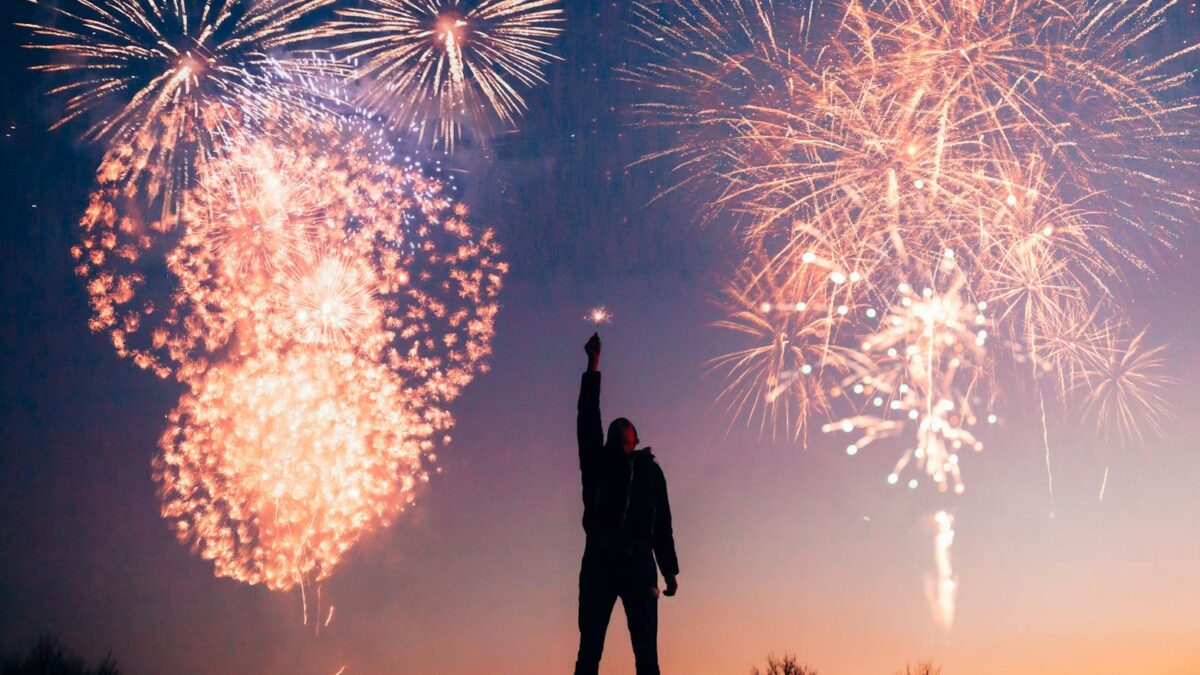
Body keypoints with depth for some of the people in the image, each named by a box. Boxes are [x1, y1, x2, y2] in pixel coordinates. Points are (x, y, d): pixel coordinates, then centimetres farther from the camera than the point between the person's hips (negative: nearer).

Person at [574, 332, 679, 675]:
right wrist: (593, 364, 5)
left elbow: (663, 523, 17)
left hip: (639, 563, 1)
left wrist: (670, 570, 9)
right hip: (600, 561, 0)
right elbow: (587, 417, 8)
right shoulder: (598, 462, 17)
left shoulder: (650, 470, 20)